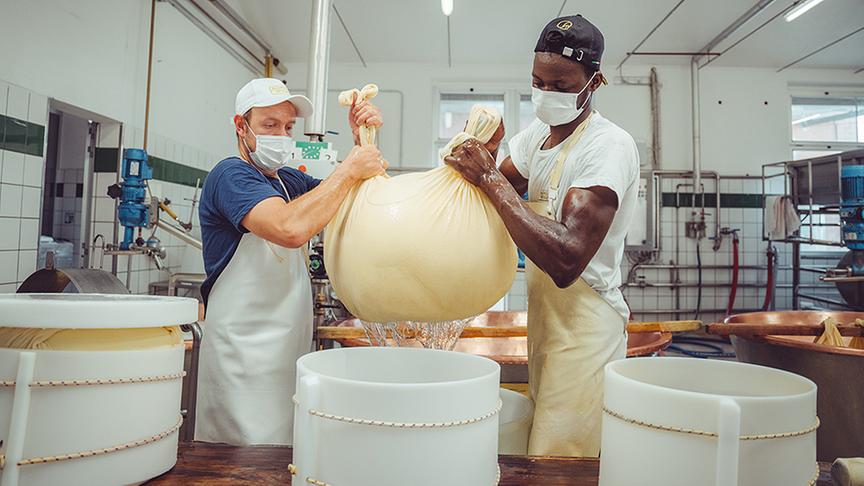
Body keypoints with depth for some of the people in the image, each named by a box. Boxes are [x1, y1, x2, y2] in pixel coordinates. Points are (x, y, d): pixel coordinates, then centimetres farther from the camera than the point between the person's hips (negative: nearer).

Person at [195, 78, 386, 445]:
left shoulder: (289, 180, 15)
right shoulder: (230, 175, -11)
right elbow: (291, 228, -30)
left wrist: (363, 141, 0)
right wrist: (350, 169, -21)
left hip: (289, 349, 8)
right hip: (243, 357, -8)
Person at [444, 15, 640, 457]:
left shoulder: (609, 146, -20)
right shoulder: (538, 133, 7)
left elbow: (566, 261, -32)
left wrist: (491, 178, -27)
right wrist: (479, 155, -6)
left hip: (584, 326, -8)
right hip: (544, 319, 8)